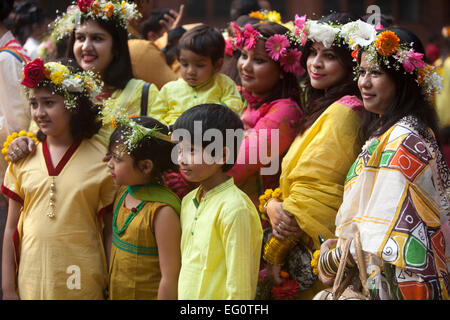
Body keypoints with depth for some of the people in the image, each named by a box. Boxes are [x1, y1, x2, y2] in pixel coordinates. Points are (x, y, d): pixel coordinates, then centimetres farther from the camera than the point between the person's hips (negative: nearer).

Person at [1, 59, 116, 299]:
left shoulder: (102, 160, -3)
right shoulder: (24, 159, 5)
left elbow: (110, 232, 0)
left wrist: (112, 288, -3)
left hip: (82, 283, -2)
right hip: (32, 281, 2)